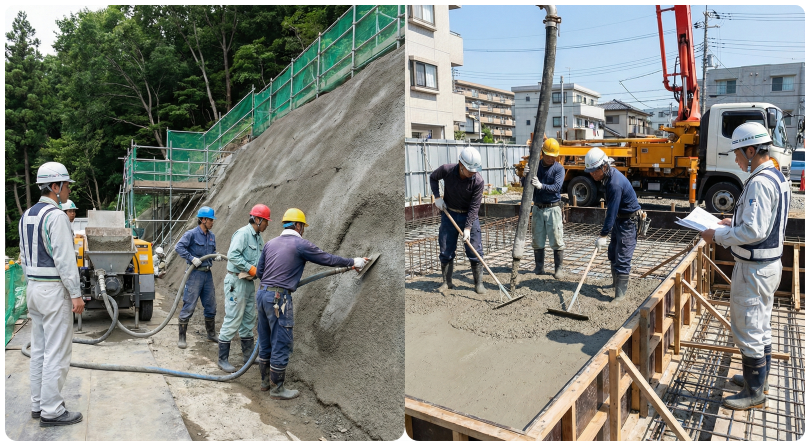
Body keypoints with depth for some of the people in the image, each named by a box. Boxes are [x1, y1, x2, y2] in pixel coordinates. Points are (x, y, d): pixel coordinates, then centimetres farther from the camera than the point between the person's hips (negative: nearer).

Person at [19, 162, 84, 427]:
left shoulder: (27, 215, 12)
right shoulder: (55, 216, -17)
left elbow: (24, 257, 17)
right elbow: (65, 259, -21)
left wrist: (33, 284, 22)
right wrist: (76, 294, -18)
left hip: (34, 288, 10)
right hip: (54, 290, -10)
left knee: (39, 350, 16)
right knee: (57, 354, -2)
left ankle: (38, 404, 25)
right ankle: (52, 412, 4)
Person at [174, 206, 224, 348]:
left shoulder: (211, 236, 11)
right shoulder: (191, 234, -10)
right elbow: (178, 247, -17)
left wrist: (216, 256, 0)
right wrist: (192, 258, -22)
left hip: (207, 273, 7)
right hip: (195, 274, -7)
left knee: (210, 306, 14)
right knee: (189, 306, -3)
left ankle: (211, 334, 28)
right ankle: (182, 337, 6)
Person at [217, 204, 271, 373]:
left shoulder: (258, 237, 13)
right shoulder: (243, 233, -15)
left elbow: (261, 259, 15)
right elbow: (233, 255, -25)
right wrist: (252, 269, -22)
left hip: (249, 282, 10)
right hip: (237, 281, -9)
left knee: (249, 320, 16)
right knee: (232, 320, -4)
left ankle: (248, 354, 27)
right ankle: (222, 359, 6)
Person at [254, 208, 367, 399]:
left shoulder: (270, 243, 12)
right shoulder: (301, 244, -7)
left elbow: (259, 272, 15)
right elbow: (328, 259, -2)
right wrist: (354, 262, 10)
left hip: (262, 293, 8)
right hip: (279, 297, -8)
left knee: (265, 342, 19)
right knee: (281, 344, 2)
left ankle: (266, 381, 32)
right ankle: (277, 389, 12)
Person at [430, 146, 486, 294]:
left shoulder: (478, 181, -21)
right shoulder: (446, 170, -17)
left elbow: (474, 207, -18)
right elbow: (433, 178, 6)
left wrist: (468, 228, -23)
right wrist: (437, 197, -6)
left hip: (469, 216, -1)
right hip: (449, 214, 2)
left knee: (475, 251, -3)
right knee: (445, 250, 5)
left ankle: (479, 282, 11)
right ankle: (447, 282, 19)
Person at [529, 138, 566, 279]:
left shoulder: (559, 168, -5)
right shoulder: (535, 166, 6)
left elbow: (557, 187, -19)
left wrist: (541, 186, -34)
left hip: (553, 208, -3)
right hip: (537, 208, 3)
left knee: (556, 240, -1)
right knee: (537, 240, 8)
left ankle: (558, 268, 9)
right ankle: (539, 267, 19)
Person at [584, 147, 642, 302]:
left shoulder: (615, 184, -31)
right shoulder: (608, 175, 1)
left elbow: (612, 212, -30)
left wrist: (603, 235, -29)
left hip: (628, 221, -10)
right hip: (619, 219, 10)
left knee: (622, 258, -11)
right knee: (612, 254, 20)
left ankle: (620, 294, -7)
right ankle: (617, 282, 39)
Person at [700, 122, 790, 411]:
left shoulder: (759, 182, -24)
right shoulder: (777, 177, 9)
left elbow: (753, 231, -29)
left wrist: (717, 235, -18)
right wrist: (735, 223, 14)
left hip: (754, 268, -10)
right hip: (770, 264, 10)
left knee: (748, 332, 2)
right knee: (761, 327, 23)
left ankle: (754, 394, 15)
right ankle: (759, 378, 39)